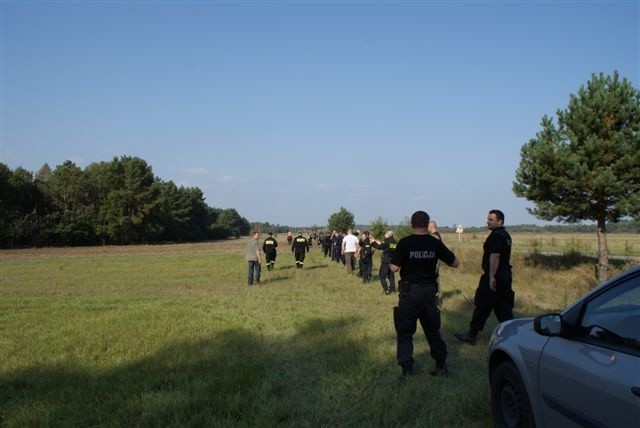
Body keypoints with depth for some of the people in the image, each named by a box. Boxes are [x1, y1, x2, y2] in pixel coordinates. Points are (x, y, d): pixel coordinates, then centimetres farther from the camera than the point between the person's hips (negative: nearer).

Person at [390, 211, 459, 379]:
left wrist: (389, 262, 8)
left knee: (405, 330, 7)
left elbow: (394, 267, -13)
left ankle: (406, 368, 4)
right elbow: (455, 263, 4)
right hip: (430, 290, 3)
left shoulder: (404, 243, -11)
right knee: (432, 329, 17)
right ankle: (441, 365, 21)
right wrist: (443, 252, 20)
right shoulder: (435, 243, -2)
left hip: (410, 291, -3)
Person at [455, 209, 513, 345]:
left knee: (482, 306, -2)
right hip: (505, 275, 10)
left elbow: (495, 256, -24)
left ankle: (472, 335, 6)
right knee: (503, 307, 12)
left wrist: (491, 276, -25)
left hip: (494, 276, -10)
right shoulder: (505, 235, 15)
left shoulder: (496, 236, -17)